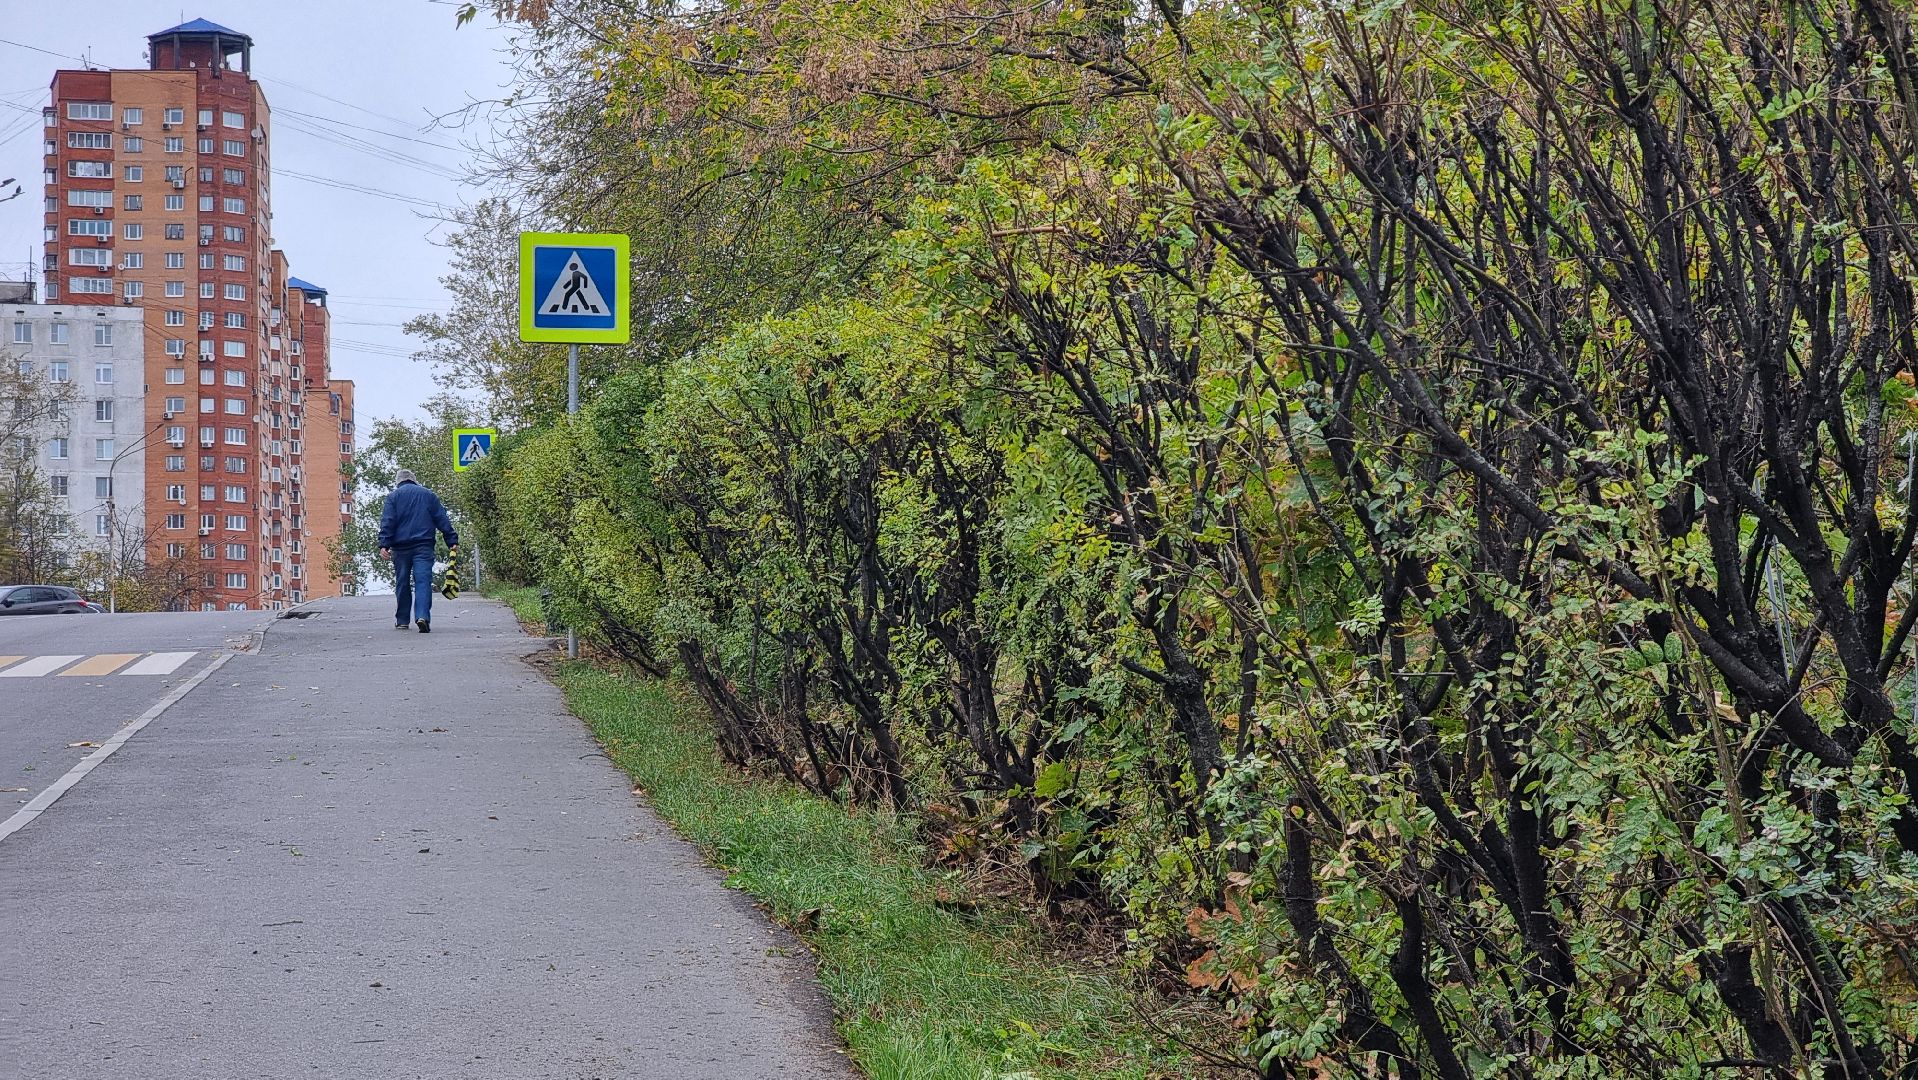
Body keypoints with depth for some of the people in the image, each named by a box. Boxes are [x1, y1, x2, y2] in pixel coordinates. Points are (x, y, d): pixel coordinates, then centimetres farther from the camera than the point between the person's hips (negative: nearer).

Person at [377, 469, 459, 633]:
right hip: (424, 546, 0)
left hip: (401, 547, 0)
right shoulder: (429, 495, 12)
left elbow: (387, 522, -3)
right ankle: (422, 616, -27)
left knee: (402, 583, 10)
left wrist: (384, 545, -8)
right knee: (423, 581, -8)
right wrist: (453, 541, 7)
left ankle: (402, 621, 16)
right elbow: (442, 520, 8)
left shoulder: (393, 496, 8)